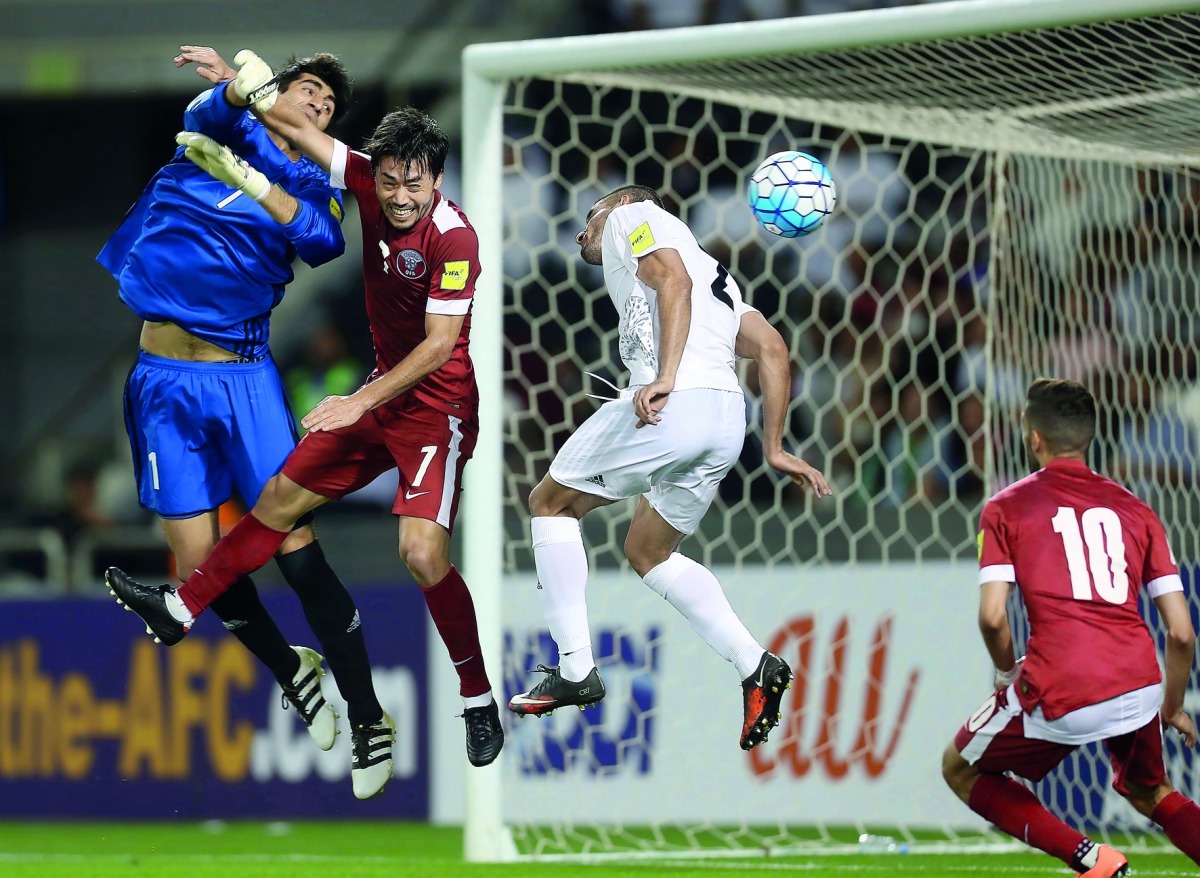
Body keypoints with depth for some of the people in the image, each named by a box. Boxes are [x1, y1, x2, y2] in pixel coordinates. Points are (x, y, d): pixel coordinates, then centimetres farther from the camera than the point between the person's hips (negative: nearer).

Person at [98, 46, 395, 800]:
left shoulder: (316, 187, 9)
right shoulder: (230, 134, 7)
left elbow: (323, 240, -14)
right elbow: (216, 113, -18)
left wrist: (251, 182, -22)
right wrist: (238, 88, -40)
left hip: (246, 375, 0)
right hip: (167, 377, 0)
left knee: (297, 551, -9)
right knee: (200, 559, -2)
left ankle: (368, 719, 3)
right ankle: (291, 671, 25)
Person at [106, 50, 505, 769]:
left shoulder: (453, 237, -25)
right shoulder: (370, 181, -7)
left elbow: (440, 343, -25)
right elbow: (297, 126, 6)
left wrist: (362, 401, -28)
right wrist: (238, 83, 4)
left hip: (438, 406, -8)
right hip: (381, 392, 8)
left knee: (423, 550, -22)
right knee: (283, 498, 15)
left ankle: (480, 703, -10)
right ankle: (180, 609, 29)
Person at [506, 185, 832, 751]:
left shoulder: (632, 217, 13)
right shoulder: (711, 269, 34)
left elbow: (673, 280, -7)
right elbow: (771, 348, 23)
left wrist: (667, 377, -20)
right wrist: (773, 450, 20)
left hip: (671, 405, -8)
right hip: (727, 421, 8)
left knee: (551, 503, 12)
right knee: (648, 552, 23)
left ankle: (576, 669, 5)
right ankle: (754, 665, 5)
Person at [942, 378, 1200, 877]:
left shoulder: (1007, 508, 6)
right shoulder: (1134, 511, 14)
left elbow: (992, 617, -7)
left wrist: (1008, 673, 14)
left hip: (1058, 697, -4)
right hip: (1139, 688, 4)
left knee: (961, 771, 21)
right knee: (1148, 793, 32)